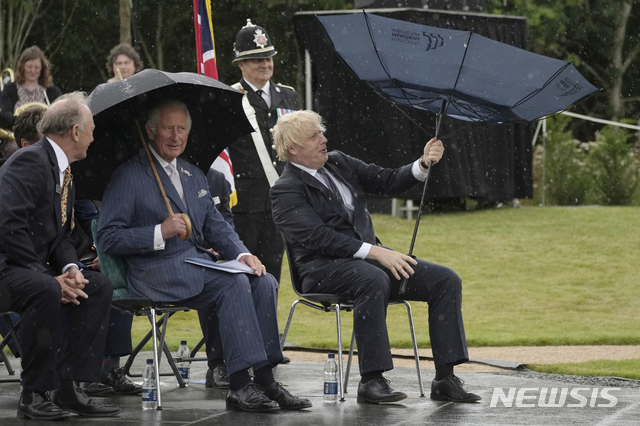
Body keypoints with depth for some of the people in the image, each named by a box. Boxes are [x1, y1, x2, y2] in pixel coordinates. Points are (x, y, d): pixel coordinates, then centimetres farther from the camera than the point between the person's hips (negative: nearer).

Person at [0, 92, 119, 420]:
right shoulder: (30, 161, -16)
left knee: (99, 286, -3)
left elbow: (61, 236, 16)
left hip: (33, 270, 10)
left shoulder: (64, 173, 16)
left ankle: (67, 386, -6)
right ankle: (34, 395, -24)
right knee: (46, 291, -35)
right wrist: (50, 277, -23)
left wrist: (70, 269, -7)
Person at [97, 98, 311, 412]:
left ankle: (264, 380, -19)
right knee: (234, 284, -29)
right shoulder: (128, 177, -1)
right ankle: (240, 385, -31)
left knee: (263, 282, -18)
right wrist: (160, 233, -18)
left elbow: (216, 227, 21)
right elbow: (107, 238, -7)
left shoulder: (194, 176, 23)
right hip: (157, 272, -7)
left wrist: (242, 254, 0)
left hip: (200, 263, 7)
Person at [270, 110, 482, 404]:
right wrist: (376, 252, -24)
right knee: (374, 280, -40)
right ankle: (371, 382, -35)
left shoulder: (339, 163, 16)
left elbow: (388, 181, 16)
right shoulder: (286, 191, -6)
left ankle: (445, 379, -14)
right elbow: (319, 237, -18)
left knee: (446, 280, -10)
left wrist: (424, 164, -4)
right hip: (325, 267, -7)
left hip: (367, 256, 8)